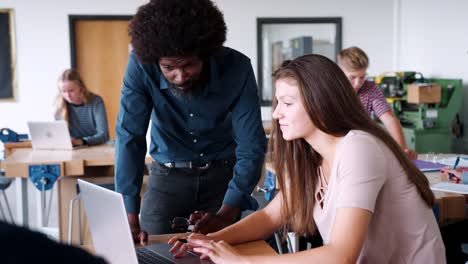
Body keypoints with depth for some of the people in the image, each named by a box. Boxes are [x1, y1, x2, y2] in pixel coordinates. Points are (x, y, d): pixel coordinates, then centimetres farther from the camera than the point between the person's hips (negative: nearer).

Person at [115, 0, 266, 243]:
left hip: (223, 172, 0)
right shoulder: (140, 65, -23)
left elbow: (251, 146, -24)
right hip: (168, 174, 0)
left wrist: (225, 215, -36)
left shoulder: (236, 67, -25)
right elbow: (129, 138, -24)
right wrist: (130, 219, -32)